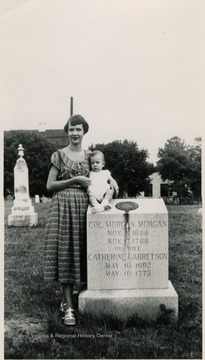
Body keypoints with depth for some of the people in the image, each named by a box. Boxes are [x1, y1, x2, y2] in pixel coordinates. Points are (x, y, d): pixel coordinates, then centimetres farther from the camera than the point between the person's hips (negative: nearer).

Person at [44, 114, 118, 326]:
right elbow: (50, 185, -2)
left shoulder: (89, 156, 11)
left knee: (79, 253, 4)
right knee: (64, 254, -5)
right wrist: (76, 180, -10)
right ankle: (69, 308, -2)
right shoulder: (59, 155, 1)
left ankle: (66, 299, 21)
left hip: (83, 206, 4)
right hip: (63, 207, -3)